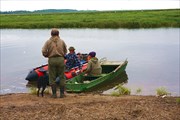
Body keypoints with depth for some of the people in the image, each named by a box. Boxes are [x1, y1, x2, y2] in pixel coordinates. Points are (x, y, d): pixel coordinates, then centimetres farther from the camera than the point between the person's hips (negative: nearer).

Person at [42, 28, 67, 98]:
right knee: (62, 77, 10)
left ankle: (54, 94, 8)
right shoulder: (62, 41, 6)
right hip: (61, 59, 1)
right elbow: (65, 51, 10)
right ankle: (62, 93, 11)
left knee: (52, 78, 7)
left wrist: (47, 55, 12)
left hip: (52, 60, -1)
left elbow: (44, 51, -7)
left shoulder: (48, 42, 1)